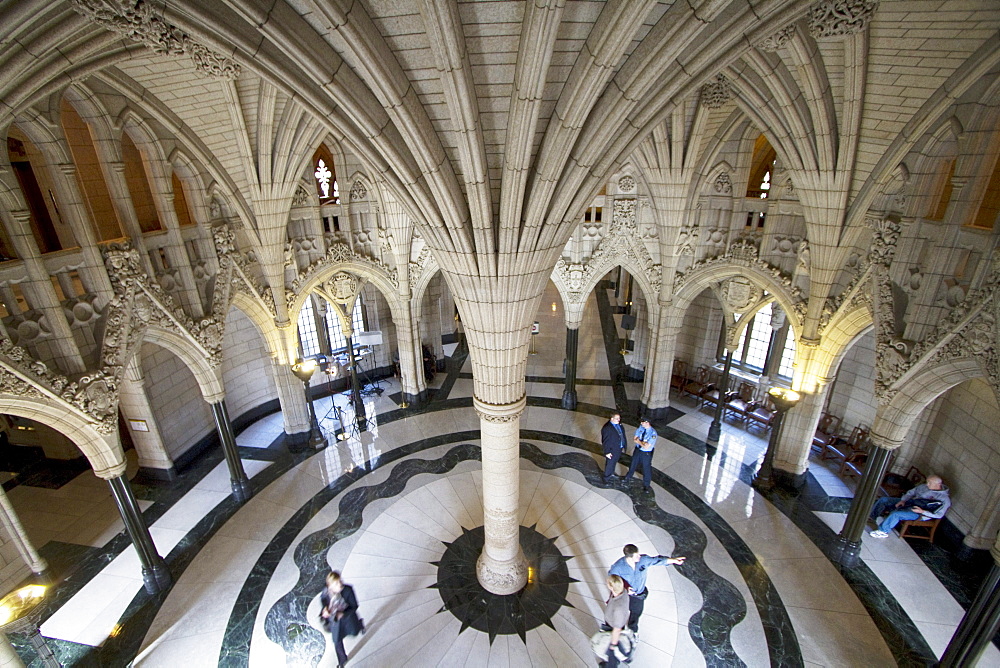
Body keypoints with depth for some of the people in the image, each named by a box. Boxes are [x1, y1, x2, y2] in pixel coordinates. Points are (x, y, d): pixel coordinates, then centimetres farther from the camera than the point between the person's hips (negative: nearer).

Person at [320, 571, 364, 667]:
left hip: (348, 617, -1)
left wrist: (343, 614, -35)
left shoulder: (348, 590, -35)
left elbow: (354, 606, -23)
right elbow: (322, 598, -4)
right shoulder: (326, 592, -29)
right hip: (335, 619, 1)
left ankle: (360, 624, 62)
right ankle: (342, 661, 42)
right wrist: (325, 608, -22)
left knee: (354, 632, 24)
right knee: (337, 641, 12)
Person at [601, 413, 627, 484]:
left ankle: (611, 473, 51)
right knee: (609, 464, 10)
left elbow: (622, 435, 9)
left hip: (619, 448, 8)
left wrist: (623, 446, 13)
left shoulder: (619, 425, -3)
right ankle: (606, 479, 29)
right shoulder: (607, 428, -27)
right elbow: (605, 441, -23)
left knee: (614, 462, 27)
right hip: (612, 450, -7)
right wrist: (607, 452, -20)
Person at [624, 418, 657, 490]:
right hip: (638, 450, 5)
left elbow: (646, 446, -29)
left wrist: (638, 441, -16)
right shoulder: (640, 427, -12)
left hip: (646, 453, -5)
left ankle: (646, 485, 41)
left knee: (646, 468, 15)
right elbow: (634, 438, -9)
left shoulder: (653, 433, -30)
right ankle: (628, 477, 53)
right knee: (633, 463, 26)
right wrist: (642, 442, -23)